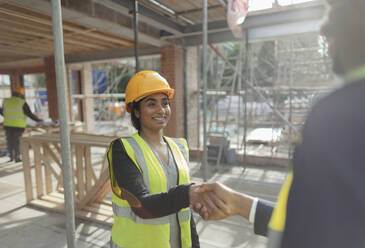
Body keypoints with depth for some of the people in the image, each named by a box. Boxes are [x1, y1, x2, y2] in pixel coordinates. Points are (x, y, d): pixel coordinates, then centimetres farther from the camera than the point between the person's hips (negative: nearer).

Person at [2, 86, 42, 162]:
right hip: (18, 126, -4)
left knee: (10, 141, 14)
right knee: (17, 142, 4)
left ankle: (11, 157, 20)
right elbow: (29, 114, -11)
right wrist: (37, 119, 1)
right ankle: (17, 158, 8)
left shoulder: (6, 101, 2)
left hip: (8, 125, 4)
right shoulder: (22, 103, -11)